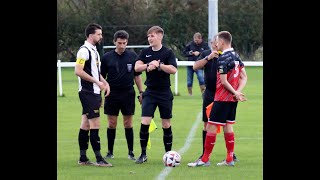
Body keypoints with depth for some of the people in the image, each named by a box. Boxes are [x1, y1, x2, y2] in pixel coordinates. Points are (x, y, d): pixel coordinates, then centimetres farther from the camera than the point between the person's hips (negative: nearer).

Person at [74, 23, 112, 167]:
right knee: (95, 125, -10)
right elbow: (78, 71, -22)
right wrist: (97, 82, -20)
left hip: (94, 93, 10)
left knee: (85, 125, 11)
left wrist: (105, 83, 11)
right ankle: (99, 159, -10)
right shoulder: (84, 51, -13)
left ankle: (83, 158, 13)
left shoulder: (94, 50, 17)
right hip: (88, 93, -10)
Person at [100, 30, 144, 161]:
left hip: (128, 94, 0)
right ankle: (110, 152, 12)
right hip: (112, 95, 0)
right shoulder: (107, 57, 0)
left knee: (128, 124, 3)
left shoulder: (132, 56, 1)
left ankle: (131, 152, 10)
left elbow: (137, 76, 8)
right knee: (112, 124, 3)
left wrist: (141, 92, 5)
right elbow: (102, 77, 5)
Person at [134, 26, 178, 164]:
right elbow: (137, 67, -6)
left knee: (166, 124, 4)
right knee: (144, 122, -9)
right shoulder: (145, 52, 6)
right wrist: (148, 65, -22)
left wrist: (159, 65, -23)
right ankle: (143, 154, -1)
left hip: (165, 93, -2)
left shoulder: (168, 52, -3)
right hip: (150, 92, 2)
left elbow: (173, 69, -14)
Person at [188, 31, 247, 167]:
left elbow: (224, 81, -19)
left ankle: (205, 159, -2)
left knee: (211, 126, -4)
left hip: (222, 98, -9)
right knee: (228, 125, 13)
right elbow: (244, 77, 10)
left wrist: (235, 93, -11)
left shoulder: (223, 59, -17)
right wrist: (237, 92, -2)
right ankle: (229, 159, 13)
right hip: (233, 99, 9)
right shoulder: (236, 56, 9)